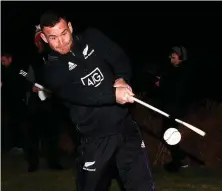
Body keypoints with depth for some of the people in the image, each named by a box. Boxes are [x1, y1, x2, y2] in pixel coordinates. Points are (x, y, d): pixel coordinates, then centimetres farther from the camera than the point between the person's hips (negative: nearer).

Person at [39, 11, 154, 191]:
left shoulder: (92, 38, 5)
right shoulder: (53, 70, -6)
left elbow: (121, 58, 0)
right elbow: (78, 94, -23)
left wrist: (122, 79, -23)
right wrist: (113, 94, -38)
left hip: (125, 125, 3)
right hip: (96, 137, -2)